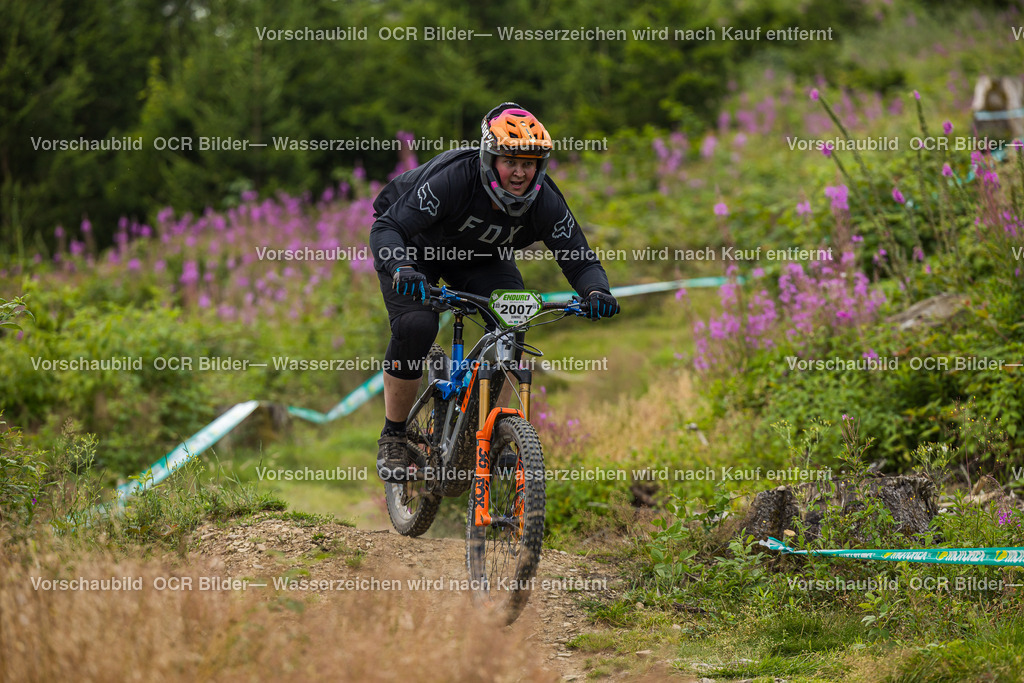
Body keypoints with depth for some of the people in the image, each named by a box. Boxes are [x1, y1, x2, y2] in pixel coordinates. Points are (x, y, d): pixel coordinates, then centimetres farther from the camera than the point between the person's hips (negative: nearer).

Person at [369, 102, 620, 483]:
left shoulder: (545, 203, -26)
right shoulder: (453, 179, -38)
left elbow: (580, 259, -20)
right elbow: (386, 229, -41)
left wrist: (596, 292, -43)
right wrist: (402, 271, -62)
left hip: (480, 258, 4)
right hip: (416, 248, -4)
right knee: (416, 325, -29)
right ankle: (393, 436, -10)